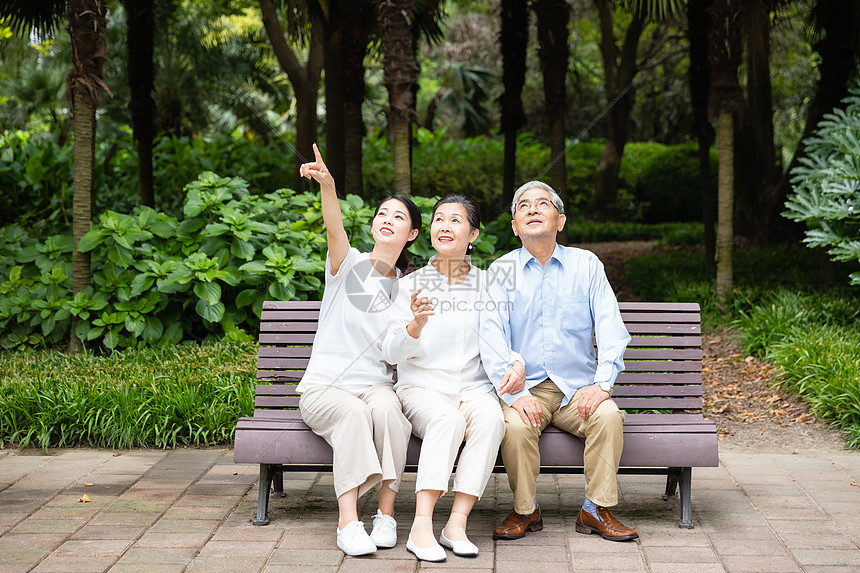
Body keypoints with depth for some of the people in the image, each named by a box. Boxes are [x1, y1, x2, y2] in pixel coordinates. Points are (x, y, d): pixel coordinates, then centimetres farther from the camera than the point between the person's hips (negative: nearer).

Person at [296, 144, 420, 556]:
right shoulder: (348, 263, 2)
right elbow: (334, 229, -22)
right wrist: (327, 186, -42)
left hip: (376, 385, 2)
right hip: (324, 387, -2)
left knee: (386, 407, -33)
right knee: (352, 412, -36)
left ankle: (386, 513, -26)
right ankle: (348, 522, -38)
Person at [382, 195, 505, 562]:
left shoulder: (487, 285, 9)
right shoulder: (411, 284, 5)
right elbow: (390, 353, -2)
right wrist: (416, 325, -23)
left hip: (473, 387, 2)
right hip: (422, 385, -1)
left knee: (491, 418, -32)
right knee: (448, 418, -35)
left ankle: (457, 523, -32)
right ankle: (422, 525, -39)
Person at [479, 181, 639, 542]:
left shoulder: (586, 265, 7)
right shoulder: (501, 270, 5)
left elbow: (610, 327, -1)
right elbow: (491, 336, -6)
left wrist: (603, 383, -18)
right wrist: (515, 394, -21)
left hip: (578, 387, 1)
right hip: (526, 388, -1)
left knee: (608, 415, -28)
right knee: (517, 425, -31)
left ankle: (597, 509, -12)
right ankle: (525, 510, -8)